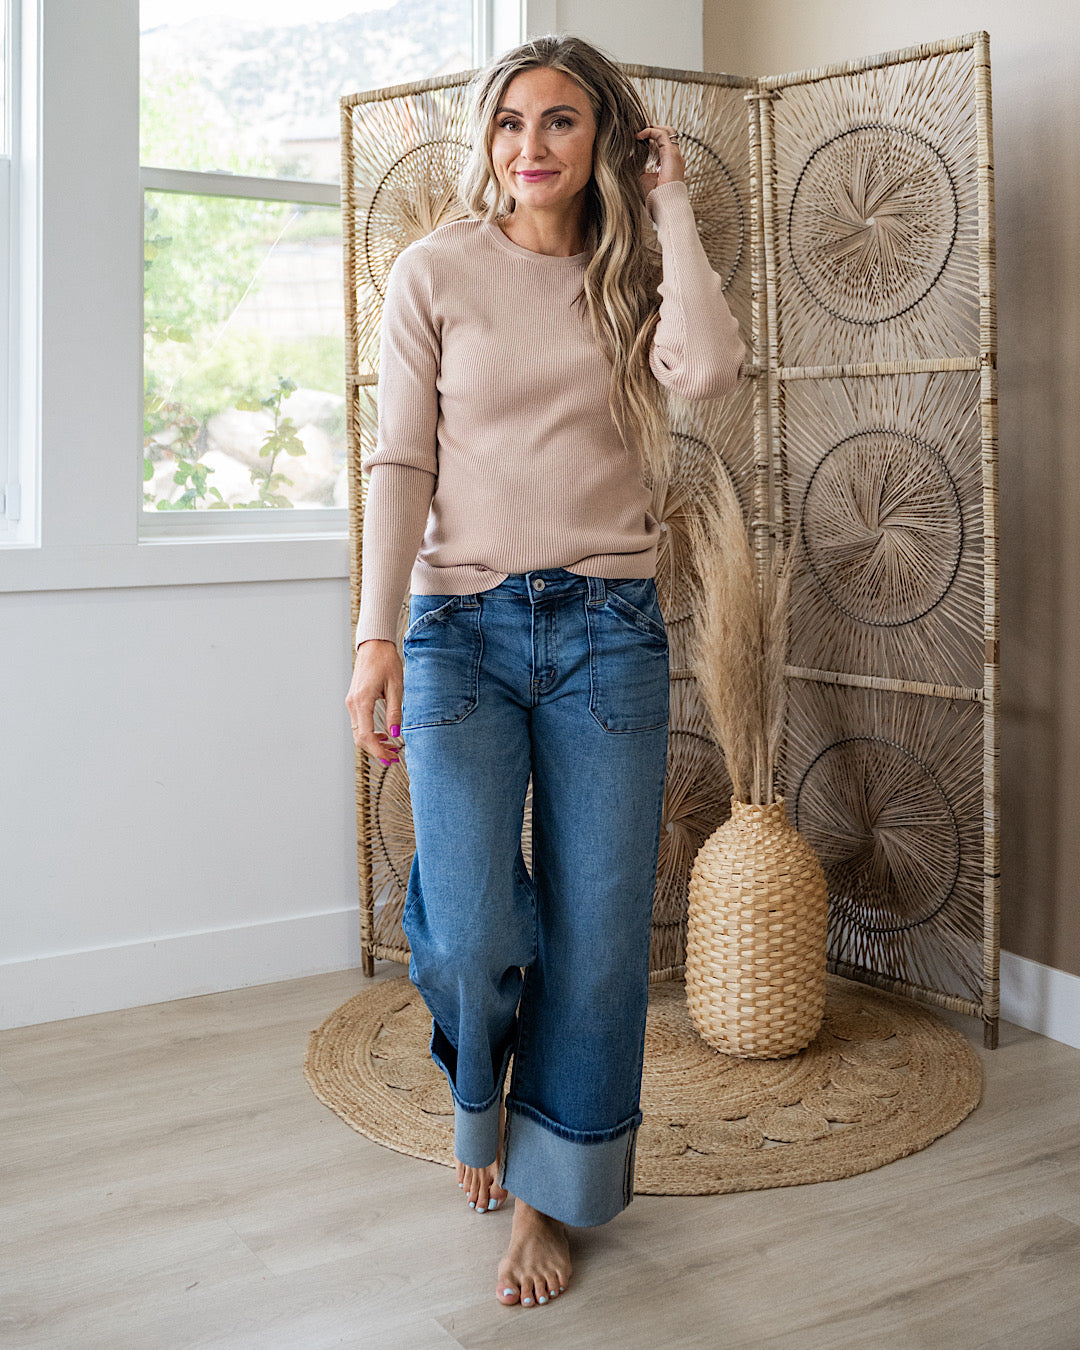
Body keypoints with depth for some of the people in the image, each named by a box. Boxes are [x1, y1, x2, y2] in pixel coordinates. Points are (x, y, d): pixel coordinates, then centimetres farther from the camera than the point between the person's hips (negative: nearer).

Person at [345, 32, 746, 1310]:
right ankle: (481, 1091, 28)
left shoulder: (633, 277, 9)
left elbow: (709, 366, -13)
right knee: (472, 935, -9)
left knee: (598, 932, 2)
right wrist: (376, 635, -9)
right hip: (463, 626, -1)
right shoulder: (436, 271, 5)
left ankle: (548, 1198, 22)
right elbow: (400, 463, 0)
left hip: (608, 629, 2)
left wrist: (667, 204, -2)